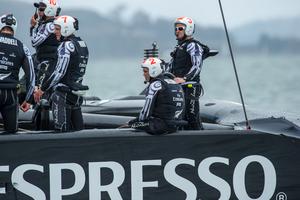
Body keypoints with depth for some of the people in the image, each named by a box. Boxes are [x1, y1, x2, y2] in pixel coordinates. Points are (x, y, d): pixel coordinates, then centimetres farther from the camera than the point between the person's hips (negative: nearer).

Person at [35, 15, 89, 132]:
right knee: (78, 129, 10)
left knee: (62, 129, -8)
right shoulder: (82, 44, 12)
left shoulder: (67, 45, -14)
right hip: (77, 93, 8)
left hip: (64, 92, -8)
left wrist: (43, 89, -13)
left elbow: (60, 72, -17)